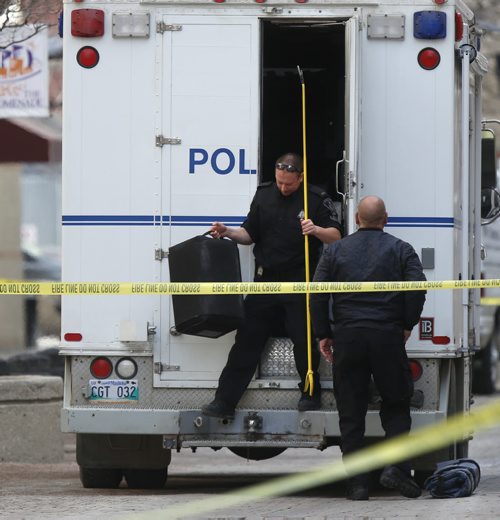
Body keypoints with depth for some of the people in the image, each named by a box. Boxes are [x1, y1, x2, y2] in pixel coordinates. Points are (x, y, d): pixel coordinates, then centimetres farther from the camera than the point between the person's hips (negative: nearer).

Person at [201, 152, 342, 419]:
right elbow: (250, 234, 15)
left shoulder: (316, 199, -4)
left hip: (299, 283, -3)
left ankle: (311, 394, 23)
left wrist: (317, 230, -24)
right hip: (265, 281, 3)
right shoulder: (264, 194, 9)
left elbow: (336, 237, -5)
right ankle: (225, 401, -1)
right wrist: (228, 232, -3)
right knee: (247, 340, 0)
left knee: (304, 341, 1)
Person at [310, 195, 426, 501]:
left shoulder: (335, 251, 10)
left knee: (351, 413, 5)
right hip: (387, 335, -1)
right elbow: (417, 289, -6)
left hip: (347, 337, 1)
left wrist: (323, 335, 10)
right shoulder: (401, 250, 5)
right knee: (396, 405, 10)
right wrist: (408, 325, 6)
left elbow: (318, 295, 4)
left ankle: (357, 484, 3)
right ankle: (396, 467, -9)